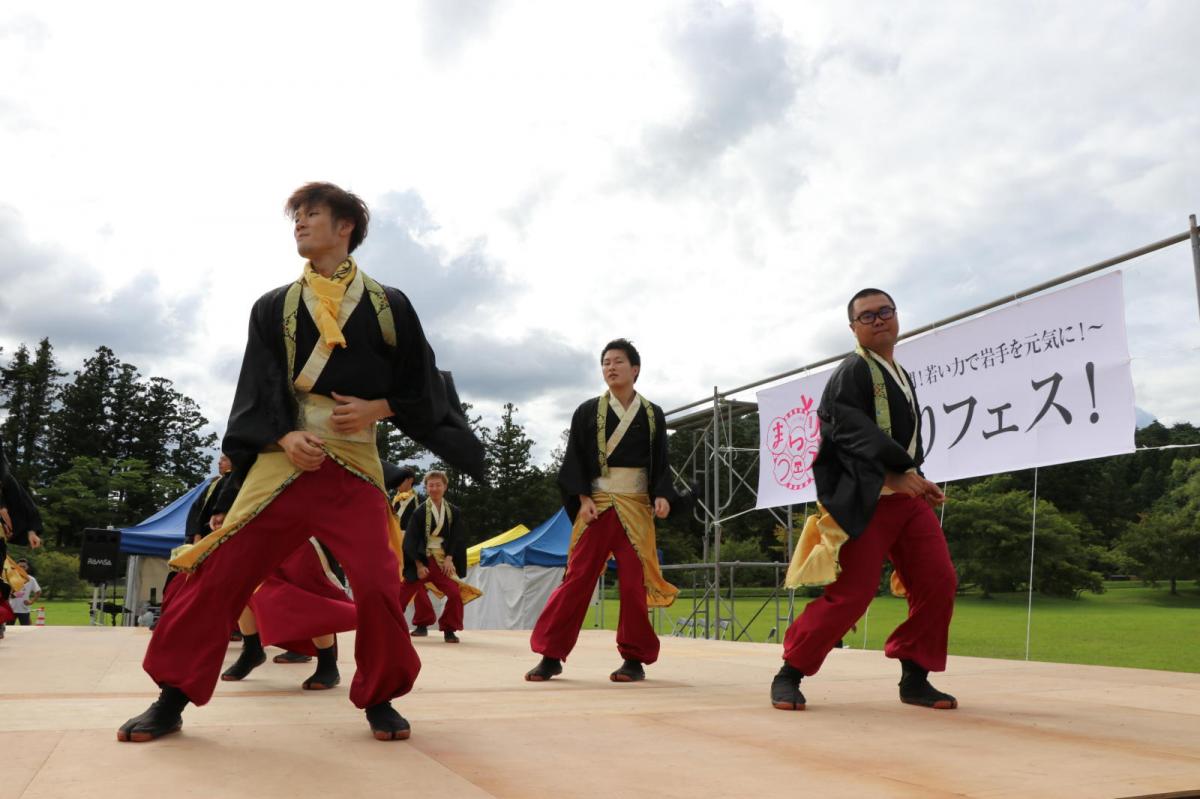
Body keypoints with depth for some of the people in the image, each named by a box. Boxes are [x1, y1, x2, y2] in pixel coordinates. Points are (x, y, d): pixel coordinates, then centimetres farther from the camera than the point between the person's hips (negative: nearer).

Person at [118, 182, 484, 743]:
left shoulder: (388, 307, 6)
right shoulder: (273, 307, 11)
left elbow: (422, 387, 8)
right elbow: (259, 385, 3)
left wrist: (376, 408, -10)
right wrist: (284, 435, -15)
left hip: (353, 464, -2)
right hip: (283, 457, 2)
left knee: (378, 583, -12)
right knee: (220, 573, -2)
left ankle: (379, 699, 11)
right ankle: (172, 700, 14)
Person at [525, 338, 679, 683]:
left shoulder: (653, 415, 7)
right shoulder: (587, 411, 5)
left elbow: (661, 463, 6)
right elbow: (575, 460, 2)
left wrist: (662, 496, -12)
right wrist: (583, 499, -10)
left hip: (636, 507, 1)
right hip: (595, 506, 0)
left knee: (634, 583, 0)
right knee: (577, 578, -2)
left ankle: (634, 659, 11)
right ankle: (551, 655, 5)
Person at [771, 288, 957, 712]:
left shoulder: (902, 377, 21)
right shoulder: (851, 373, -6)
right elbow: (851, 430, -19)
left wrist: (917, 481, 10)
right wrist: (898, 472, -25)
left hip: (908, 495, 8)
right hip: (864, 499, -8)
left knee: (939, 582, -1)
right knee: (850, 594, -10)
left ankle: (914, 677, 13)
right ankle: (789, 674, 5)